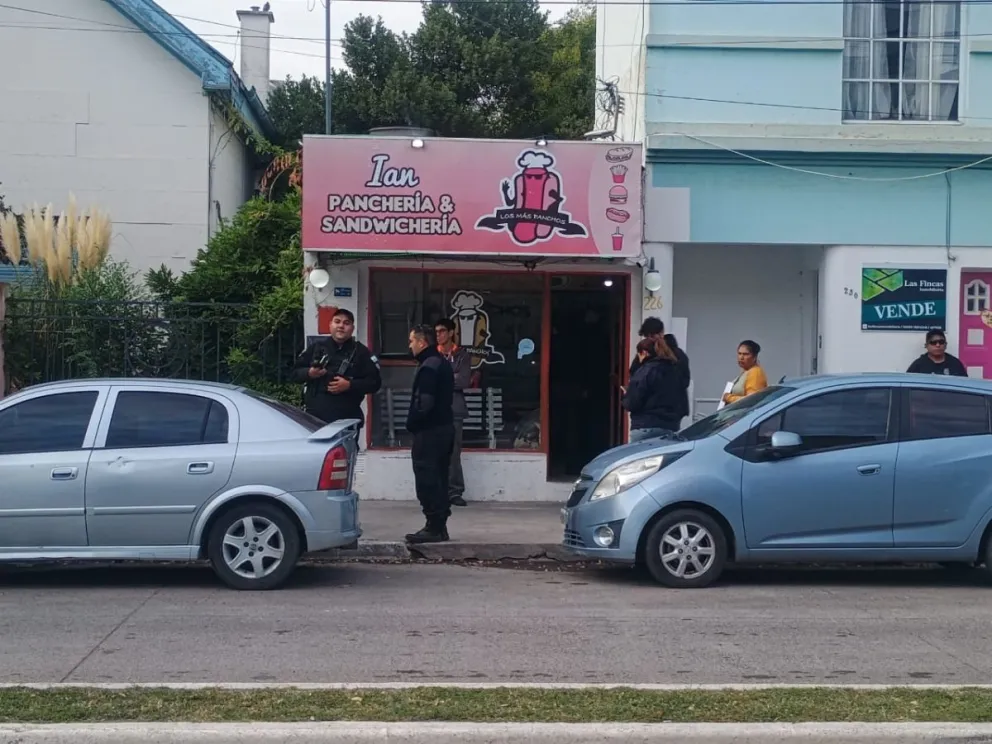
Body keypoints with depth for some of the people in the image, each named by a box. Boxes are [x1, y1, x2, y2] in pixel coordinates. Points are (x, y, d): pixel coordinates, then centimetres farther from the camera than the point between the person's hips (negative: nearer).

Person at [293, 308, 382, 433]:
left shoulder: (361, 352, 5)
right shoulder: (316, 347, 12)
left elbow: (375, 382, 0)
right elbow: (296, 371, 16)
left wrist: (349, 385, -15)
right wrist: (309, 373, -8)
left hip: (346, 419, -2)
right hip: (314, 416, 2)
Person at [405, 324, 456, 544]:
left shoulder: (428, 367, -17)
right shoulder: (443, 364, 15)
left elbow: (423, 403, -23)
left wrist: (411, 423, -10)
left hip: (429, 431, -10)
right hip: (444, 427, 10)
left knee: (427, 481, -7)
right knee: (438, 479, 14)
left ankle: (434, 527, -6)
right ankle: (439, 526, 19)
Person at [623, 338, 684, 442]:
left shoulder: (645, 371, -9)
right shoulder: (675, 370, 13)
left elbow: (632, 403, -12)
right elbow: (680, 401, 17)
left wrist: (626, 395, 7)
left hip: (646, 427, -7)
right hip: (671, 427, 7)